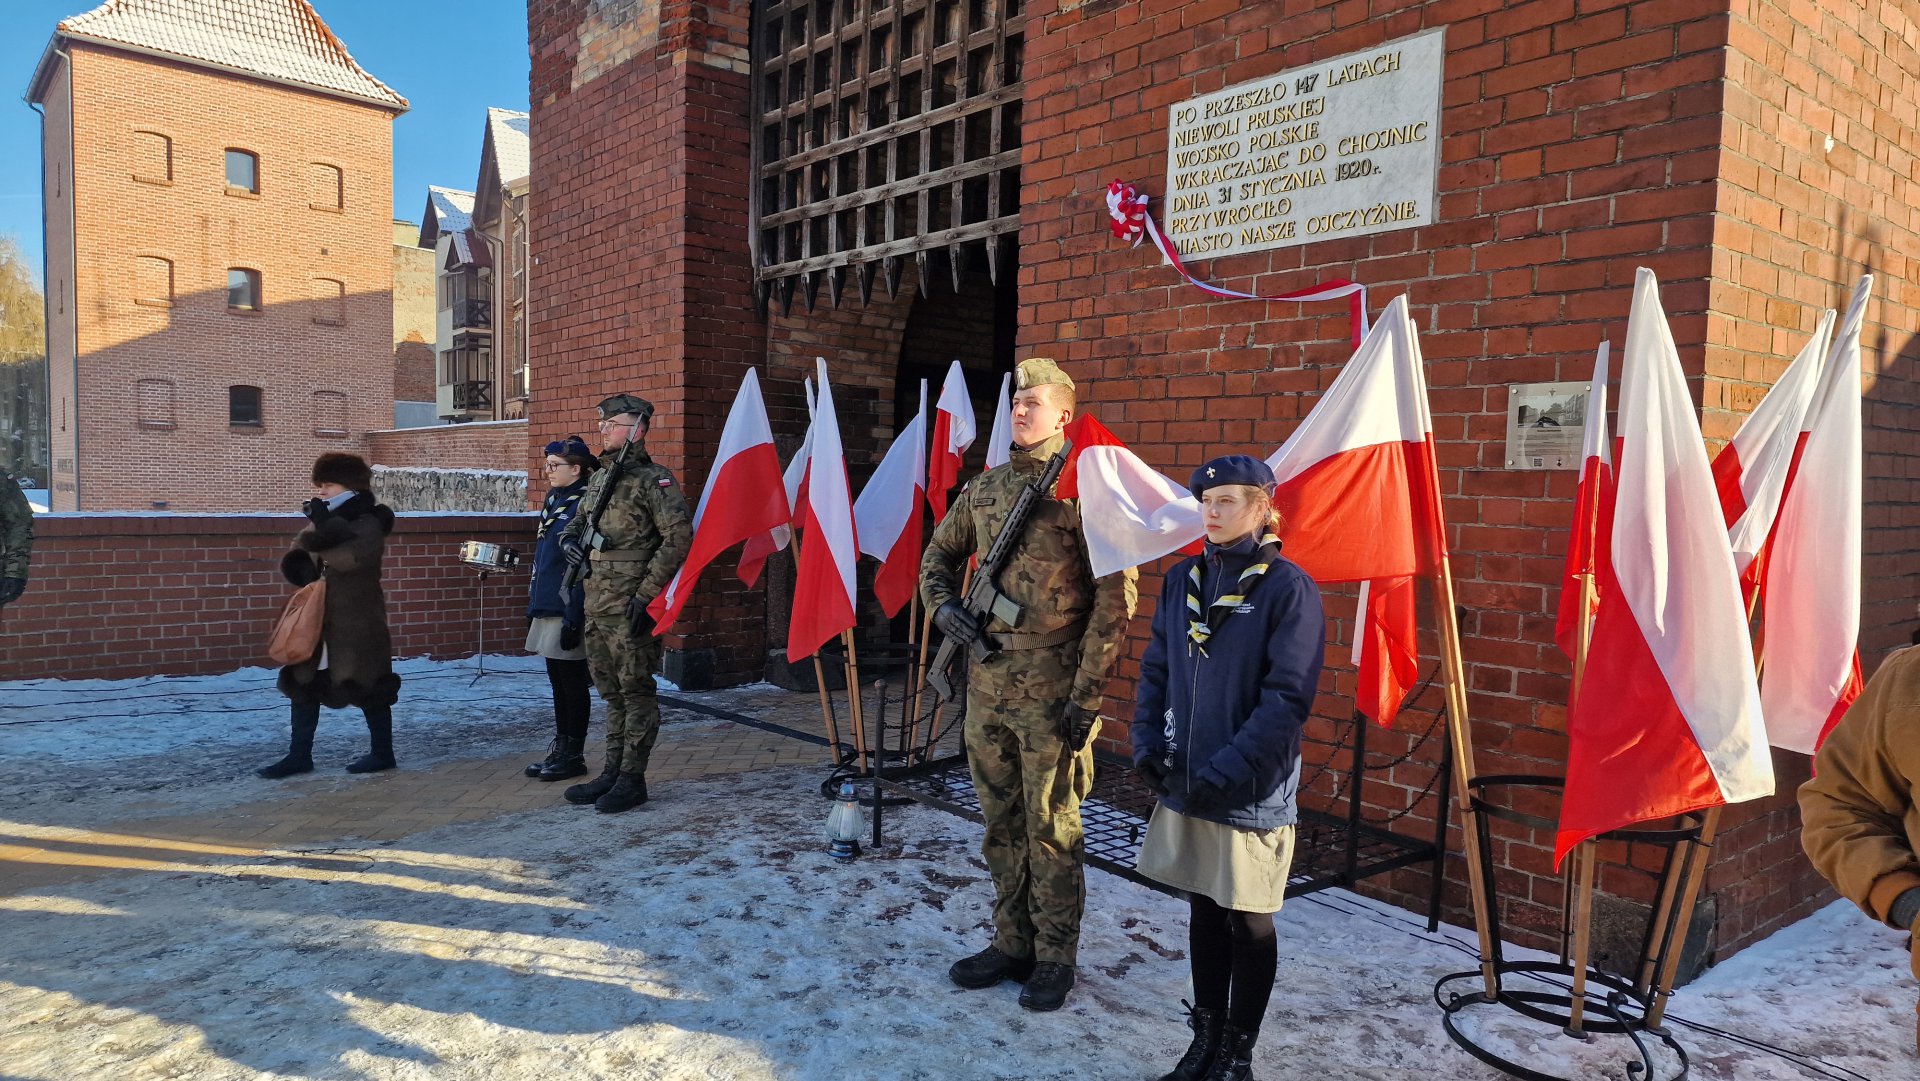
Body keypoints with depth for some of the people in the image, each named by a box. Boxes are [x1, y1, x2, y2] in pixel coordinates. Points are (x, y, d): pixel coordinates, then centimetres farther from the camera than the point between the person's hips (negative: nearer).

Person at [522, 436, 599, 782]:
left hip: (568, 611, -9)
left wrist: (574, 620, -21)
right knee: (557, 679, 14)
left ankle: (574, 755, 12)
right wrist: (533, 607, 17)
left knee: (572, 681, 2)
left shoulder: (584, 505, -15)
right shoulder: (554, 500, 12)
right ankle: (560, 749, 24)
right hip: (547, 608, 9)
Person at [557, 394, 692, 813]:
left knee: (635, 691, -1)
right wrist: (570, 538, 7)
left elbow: (678, 538, -16)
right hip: (595, 602, 9)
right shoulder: (599, 478, 16)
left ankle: (632, 780, 6)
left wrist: (646, 593, -18)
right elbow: (578, 519, 32)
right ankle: (613, 772, 24)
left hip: (630, 606, -9)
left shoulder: (653, 479, -10)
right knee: (612, 693, 15)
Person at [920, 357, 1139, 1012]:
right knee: (1001, 824, 16)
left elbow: (1114, 597, -13)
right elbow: (940, 555, 23)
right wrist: (942, 603, 0)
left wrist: (1087, 694, -16)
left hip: (1051, 689, -6)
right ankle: (1012, 945, 31)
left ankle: (1056, 959, 21)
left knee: (1051, 828, 5)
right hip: (987, 683, 6)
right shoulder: (984, 488, 10)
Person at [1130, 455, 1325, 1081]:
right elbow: (1154, 670, 11)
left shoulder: (1288, 588, -12)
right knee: (1204, 913, 17)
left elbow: (1287, 698, -17)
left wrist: (1223, 773, -19)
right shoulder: (1183, 579, 5)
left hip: (1251, 794, -5)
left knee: (1248, 924, 10)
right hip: (1182, 786, 5)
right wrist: (1147, 747, -1)